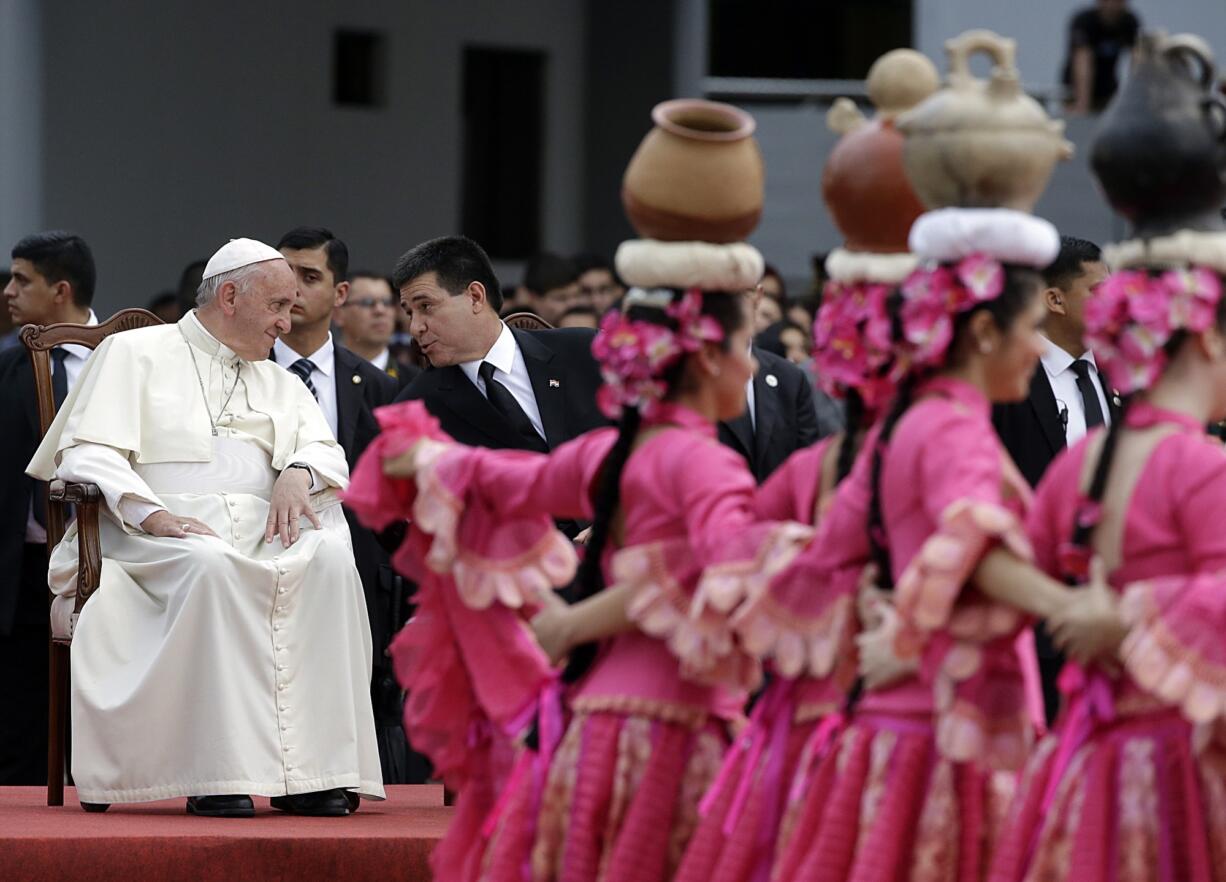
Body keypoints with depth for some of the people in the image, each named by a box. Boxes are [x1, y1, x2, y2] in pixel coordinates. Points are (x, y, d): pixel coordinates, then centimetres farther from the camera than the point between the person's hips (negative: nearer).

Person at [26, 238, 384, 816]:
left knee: (328, 557, -29)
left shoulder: (280, 383, 29)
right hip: (152, 538, -4)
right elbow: (88, 454, -1)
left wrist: (298, 473, -10)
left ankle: (309, 768, -35)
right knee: (212, 567, -39)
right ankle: (218, 771, -42)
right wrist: (153, 513, -18)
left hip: (261, 535, 4)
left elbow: (330, 455, 15)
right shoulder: (134, 354, 12)